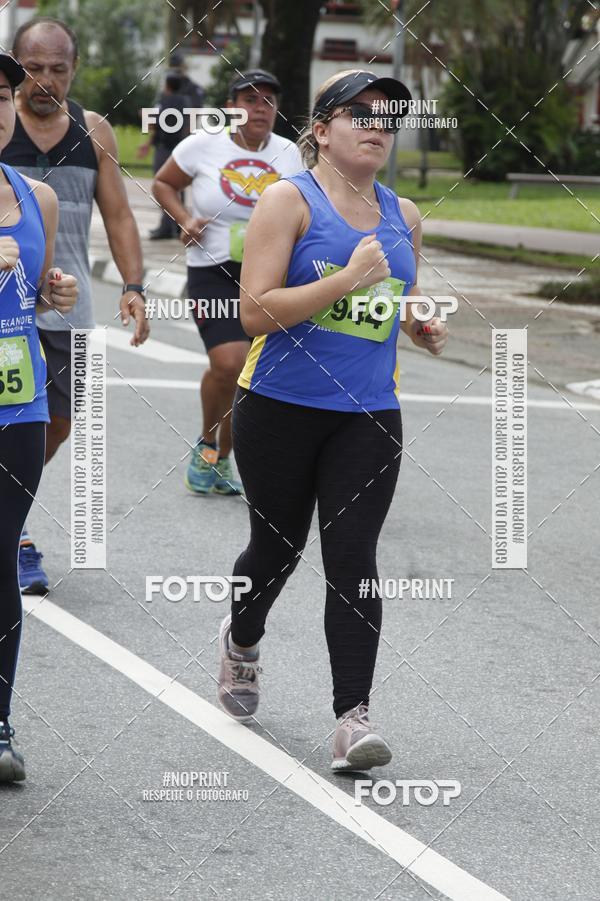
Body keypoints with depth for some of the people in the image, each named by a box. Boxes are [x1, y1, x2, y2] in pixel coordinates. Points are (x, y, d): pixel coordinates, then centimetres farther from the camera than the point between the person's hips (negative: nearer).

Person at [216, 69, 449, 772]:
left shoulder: (403, 216, 11)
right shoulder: (289, 201, -7)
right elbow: (256, 312, -15)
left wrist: (419, 324, 5)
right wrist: (349, 280, -22)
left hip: (369, 415, 3)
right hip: (282, 406, -3)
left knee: (352, 557, -9)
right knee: (277, 546, 12)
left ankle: (352, 715, -11)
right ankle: (241, 640, 44)